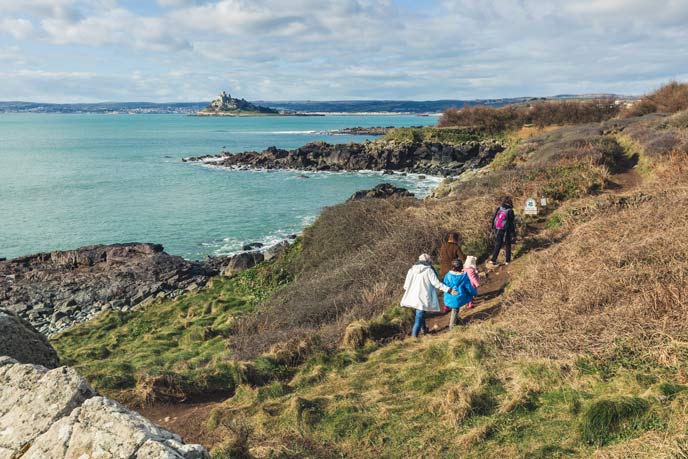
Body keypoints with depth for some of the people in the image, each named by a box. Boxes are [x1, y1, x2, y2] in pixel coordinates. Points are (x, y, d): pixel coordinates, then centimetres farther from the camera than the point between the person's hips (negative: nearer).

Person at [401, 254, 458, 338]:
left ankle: (424, 329, 46)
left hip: (413, 297, 6)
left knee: (420, 314, 27)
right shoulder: (429, 270, -9)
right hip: (423, 298, -6)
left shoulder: (412, 269, 3)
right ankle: (414, 336, -5)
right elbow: (437, 283, -13)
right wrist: (449, 290, -10)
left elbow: (406, 285, 7)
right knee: (419, 318, -1)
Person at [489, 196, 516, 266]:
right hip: (506, 231, -3)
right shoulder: (510, 211, -14)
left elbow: (493, 219, 4)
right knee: (508, 245, 13)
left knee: (498, 245, 12)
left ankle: (493, 260, 5)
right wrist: (513, 234, -4)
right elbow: (512, 223, -11)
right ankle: (508, 260, 19)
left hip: (498, 230, 3)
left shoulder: (498, 209, -3)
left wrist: (494, 228, 16)